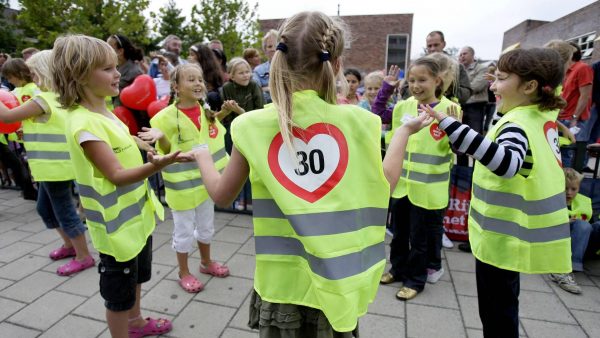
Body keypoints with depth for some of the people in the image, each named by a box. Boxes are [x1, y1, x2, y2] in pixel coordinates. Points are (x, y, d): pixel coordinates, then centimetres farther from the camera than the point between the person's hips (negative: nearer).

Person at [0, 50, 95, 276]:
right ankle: (70, 245, 34)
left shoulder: (44, 99, -16)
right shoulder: (59, 97, 12)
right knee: (45, 208, 22)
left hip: (55, 165, -10)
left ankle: (84, 257, 10)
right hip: (54, 165, 10)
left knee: (64, 211, -1)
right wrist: (26, 132, 10)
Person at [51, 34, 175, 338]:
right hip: (117, 223, -9)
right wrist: (156, 165, -42)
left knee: (136, 277, 28)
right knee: (119, 293, 11)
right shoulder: (83, 123, -24)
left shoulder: (104, 112, 6)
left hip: (137, 214, 10)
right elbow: (116, 175, -29)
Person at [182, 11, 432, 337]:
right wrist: (404, 131, 15)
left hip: (281, 280, -1)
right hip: (338, 279, 1)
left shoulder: (255, 125, -13)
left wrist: (202, 155, 19)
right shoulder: (355, 120, -11)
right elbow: (382, 186, 3)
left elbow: (221, 194, 0)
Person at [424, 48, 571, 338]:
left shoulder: (517, 124, -25)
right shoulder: (543, 116, 3)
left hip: (501, 236, -9)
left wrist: (450, 125, -52)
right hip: (512, 231, 9)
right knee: (503, 306, 27)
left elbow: (508, 163, -46)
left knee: (496, 314, 9)